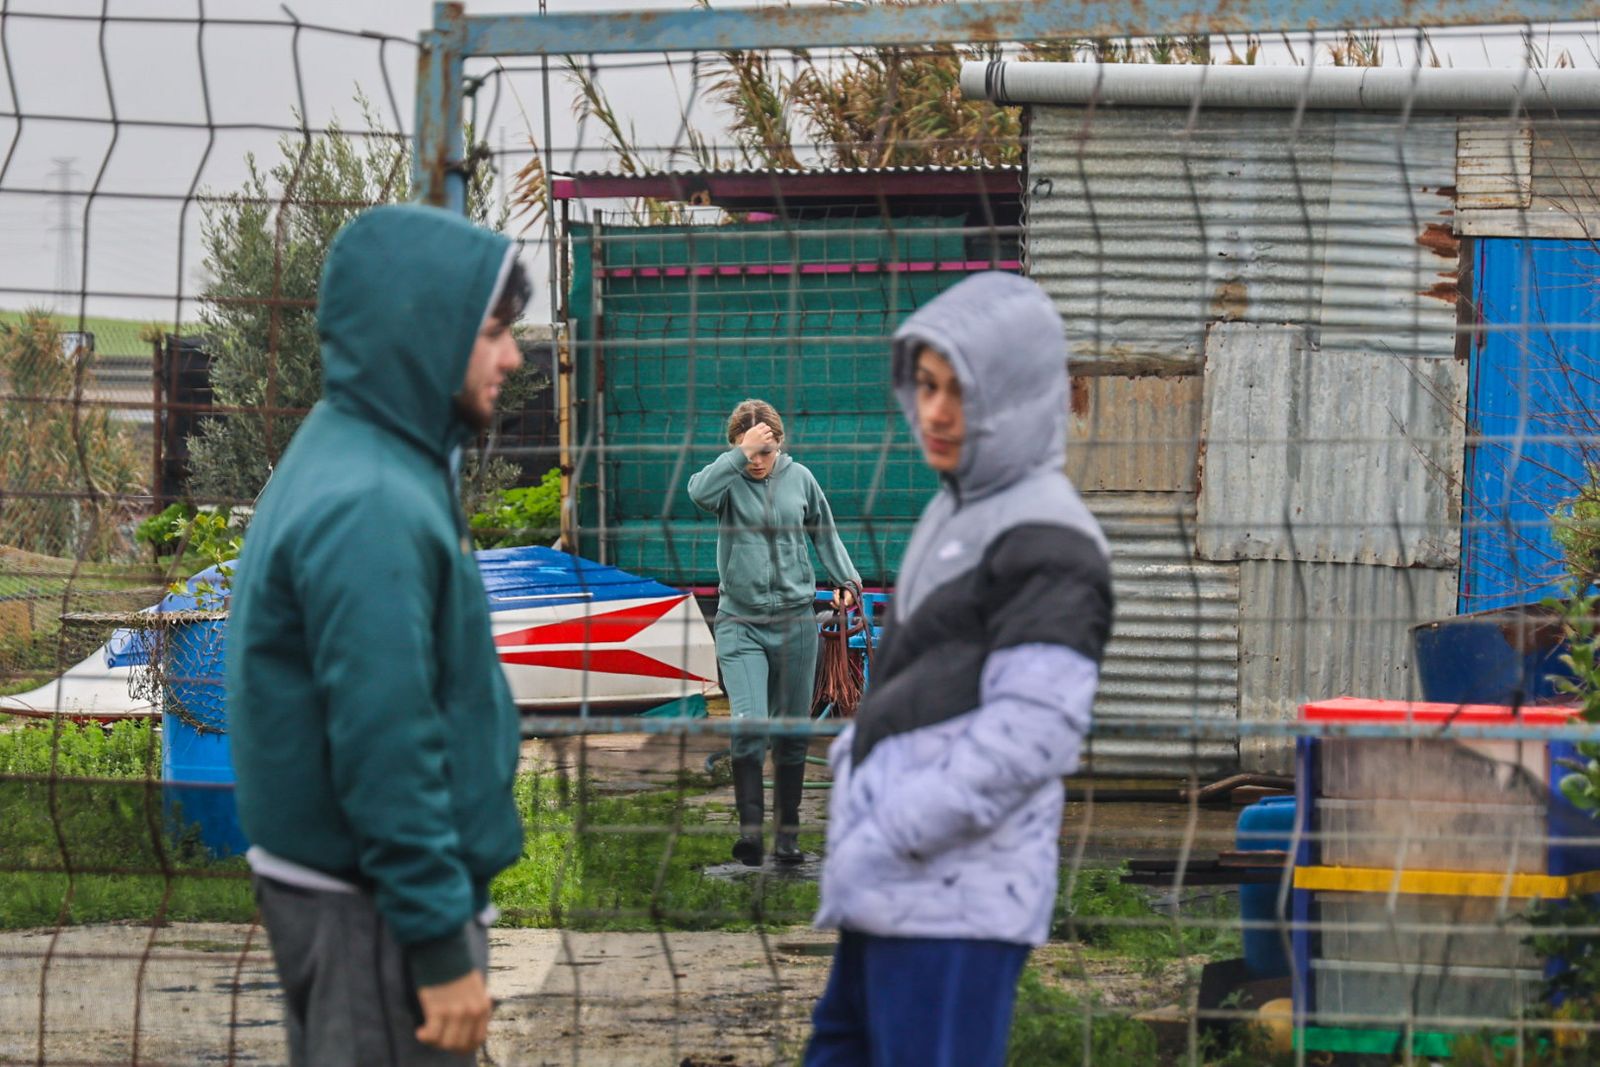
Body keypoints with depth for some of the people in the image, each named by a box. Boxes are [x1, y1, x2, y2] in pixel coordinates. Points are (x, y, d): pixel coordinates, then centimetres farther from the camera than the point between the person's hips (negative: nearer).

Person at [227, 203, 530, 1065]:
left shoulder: (346, 460, 11)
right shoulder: (370, 508, -21)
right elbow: (385, 748, -24)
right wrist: (441, 945, -21)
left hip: (327, 884, 10)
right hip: (375, 914, -10)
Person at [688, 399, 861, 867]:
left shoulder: (798, 478, 4)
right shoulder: (728, 480, -3)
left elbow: (824, 531, 18)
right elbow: (699, 492, -26)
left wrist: (845, 579, 10)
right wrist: (740, 455, -27)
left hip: (795, 618, 3)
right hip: (740, 621, -3)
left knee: (792, 731, 7)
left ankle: (788, 833, 15)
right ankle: (750, 829, -21)